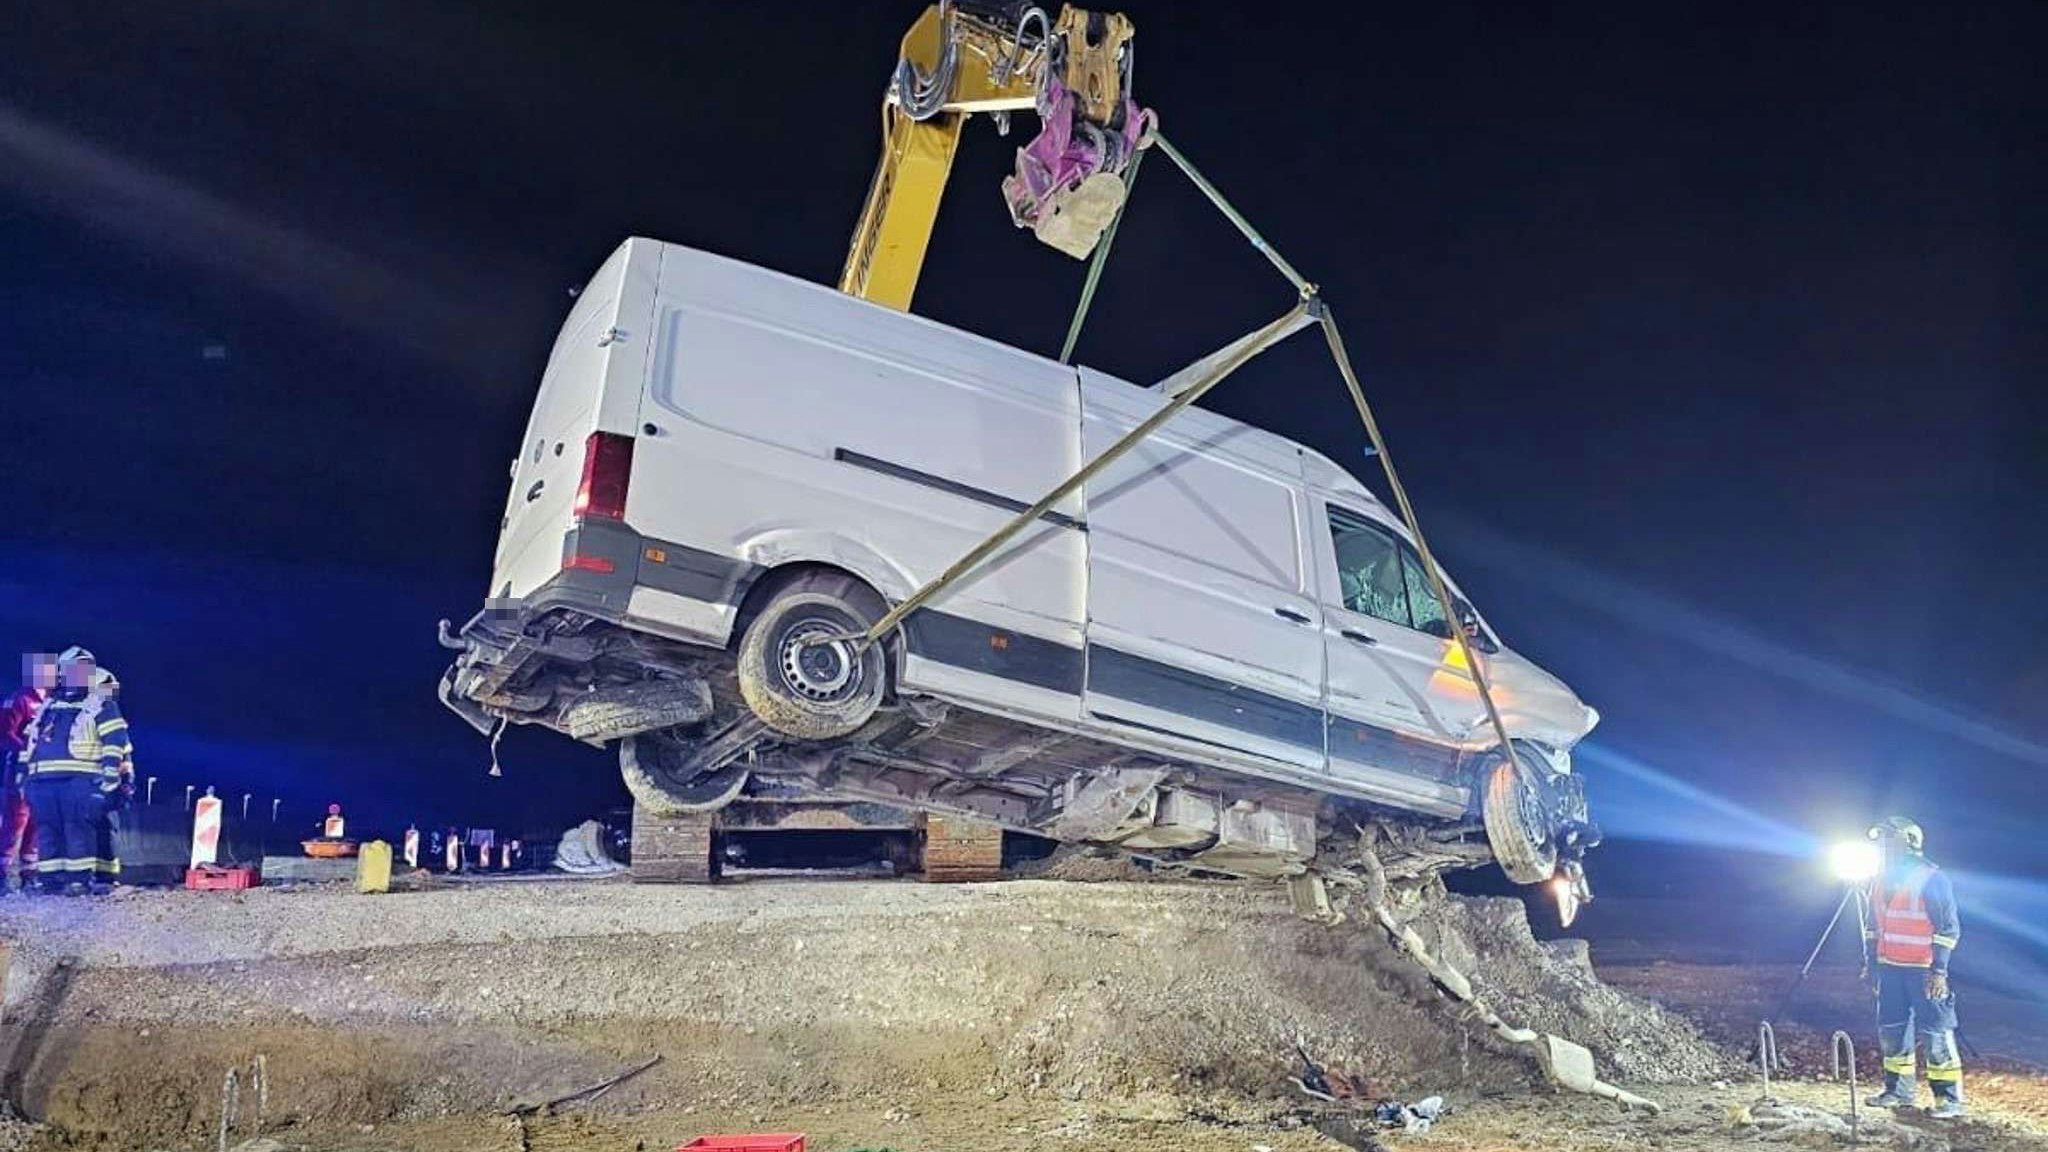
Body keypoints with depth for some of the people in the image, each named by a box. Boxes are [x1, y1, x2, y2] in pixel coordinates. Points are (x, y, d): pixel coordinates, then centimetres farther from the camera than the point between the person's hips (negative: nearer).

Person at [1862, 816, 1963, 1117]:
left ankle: (1950, 1098, 2)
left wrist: (1940, 970, -16)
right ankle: (1899, 1091, 23)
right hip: (1890, 968, 7)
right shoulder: (1880, 881, 10)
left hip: (1923, 970, -7)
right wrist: (1870, 962, 16)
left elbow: (1949, 927, -12)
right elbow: (1872, 925, 18)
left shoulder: (1932, 880, -11)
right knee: (1891, 1031, 11)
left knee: (1937, 1031, -5)